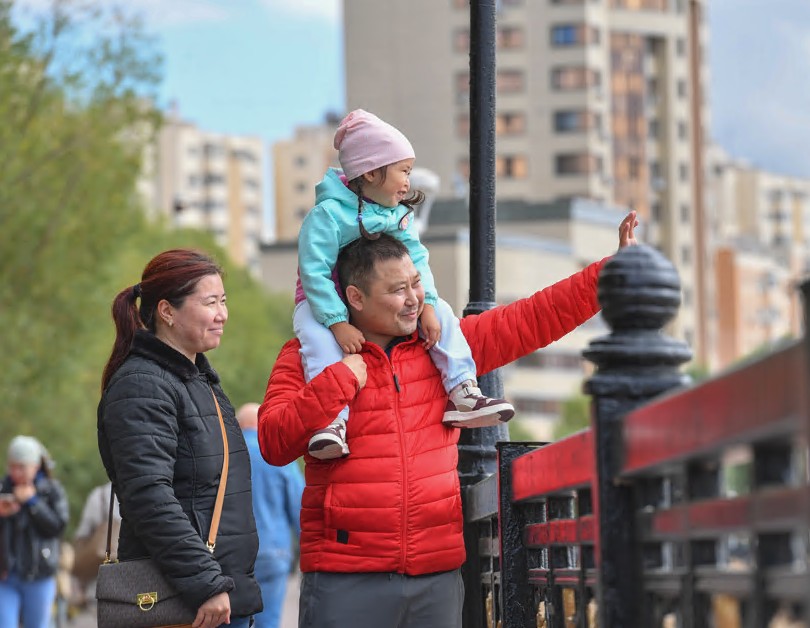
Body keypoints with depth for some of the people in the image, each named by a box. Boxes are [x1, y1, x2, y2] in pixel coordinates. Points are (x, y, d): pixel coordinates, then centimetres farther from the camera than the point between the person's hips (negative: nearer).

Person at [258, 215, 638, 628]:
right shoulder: (307, 357, 0)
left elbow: (534, 319, 11)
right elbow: (274, 443, -11)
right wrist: (340, 378, -15)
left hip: (438, 575, 4)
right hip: (346, 579, -4)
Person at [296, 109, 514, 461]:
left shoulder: (399, 213, 0)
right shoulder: (328, 214, -22)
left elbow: (416, 261, -4)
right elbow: (314, 273, -27)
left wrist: (427, 305, -21)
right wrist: (339, 324, -33)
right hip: (325, 301, -6)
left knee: (441, 313, -10)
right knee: (318, 337, -38)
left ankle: (462, 395, -13)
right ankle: (333, 421, -46)